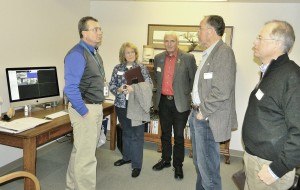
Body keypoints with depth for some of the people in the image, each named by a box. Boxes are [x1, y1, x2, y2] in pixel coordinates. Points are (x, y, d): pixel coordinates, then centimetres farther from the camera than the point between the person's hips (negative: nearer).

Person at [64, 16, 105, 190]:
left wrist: (98, 107, 15)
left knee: (81, 151, 21)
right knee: (86, 156, -1)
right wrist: (85, 112, -20)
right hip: (85, 109, -10)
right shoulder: (77, 54, -17)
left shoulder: (94, 53, 13)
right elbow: (71, 88, -25)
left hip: (96, 107, 10)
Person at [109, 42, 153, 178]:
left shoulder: (142, 68, -2)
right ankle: (127, 157, 36)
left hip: (136, 106, -3)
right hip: (122, 105, 3)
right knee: (126, 132, 18)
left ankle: (137, 164, 12)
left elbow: (148, 86, -6)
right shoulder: (117, 68, 5)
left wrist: (134, 89, -20)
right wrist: (119, 89, -15)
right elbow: (111, 85, 5)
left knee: (137, 135, 2)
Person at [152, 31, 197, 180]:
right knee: (165, 133, 17)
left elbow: (194, 79, -1)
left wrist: (185, 93, -2)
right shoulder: (158, 58, 6)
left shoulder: (188, 58, -7)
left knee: (179, 135, 5)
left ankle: (178, 165, 20)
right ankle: (165, 160, 34)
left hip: (180, 103, -4)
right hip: (163, 101, 4)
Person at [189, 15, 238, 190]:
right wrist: (197, 109, 10)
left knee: (208, 167, 0)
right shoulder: (209, 53, 13)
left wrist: (203, 112, -15)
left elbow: (222, 91, -23)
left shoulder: (224, 52, -16)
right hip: (198, 114, 10)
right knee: (199, 162, 22)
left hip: (208, 119, -10)